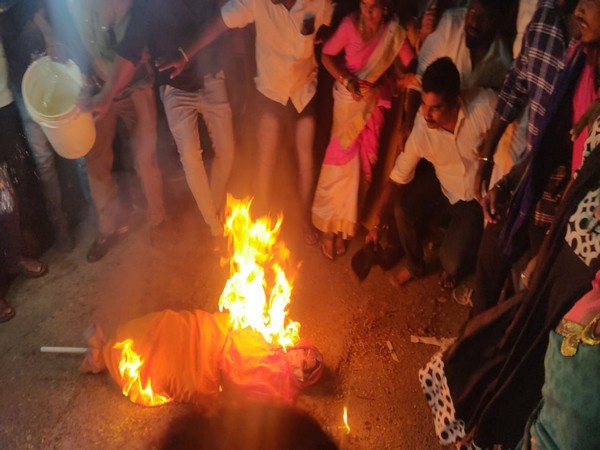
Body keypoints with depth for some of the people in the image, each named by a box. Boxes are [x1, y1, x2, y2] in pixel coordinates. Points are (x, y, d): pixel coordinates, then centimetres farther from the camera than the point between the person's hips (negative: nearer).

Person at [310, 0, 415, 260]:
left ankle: (341, 225, 24)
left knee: (362, 165, 6)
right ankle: (329, 225, 17)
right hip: (348, 100, -1)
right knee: (342, 161, -1)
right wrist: (346, 80, -18)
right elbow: (327, 55, -5)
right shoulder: (350, 24, -13)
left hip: (374, 103, 1)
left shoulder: (394, 32, -11)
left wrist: (382, 88, -17)